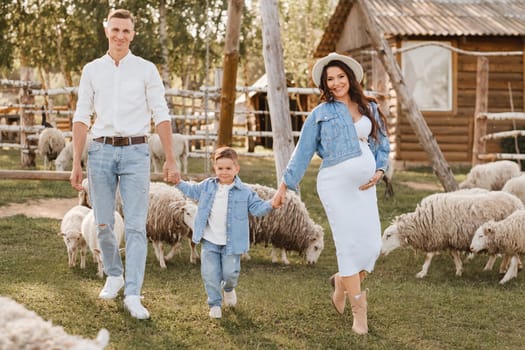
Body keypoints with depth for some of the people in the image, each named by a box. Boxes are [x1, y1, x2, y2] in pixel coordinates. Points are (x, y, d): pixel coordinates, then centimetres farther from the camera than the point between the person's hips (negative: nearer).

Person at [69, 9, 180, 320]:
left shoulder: (146, 70, 2)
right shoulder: (92, 70, 7)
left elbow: (161, 116, 1)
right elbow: (82, 118, 7)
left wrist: (171, 159, -3)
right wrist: (76, 164, 3)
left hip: (135, 152, -2)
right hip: (101, 151, 2)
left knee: (136, 226, -7)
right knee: (103, 224, 7)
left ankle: (133, 295, -6)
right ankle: (114, 275, 32)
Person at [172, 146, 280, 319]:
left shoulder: (244, 192, -6)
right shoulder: (207, 186, 3)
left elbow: (257, 207, -8)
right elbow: (192, 190, 19)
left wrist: (270, 204, -25)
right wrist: (179, 183, 8)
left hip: (231, 242, -2)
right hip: (209, 241, 2)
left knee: (230, 273, 0)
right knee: (210, 274, 0)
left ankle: (229, 288, 37)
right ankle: (214, 303, 15)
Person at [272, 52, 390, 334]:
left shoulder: (370, 109, 14)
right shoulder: (321, 113, 7)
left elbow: (382, 145, 18)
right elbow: (302, 152, 10)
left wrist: (379, 171, 0)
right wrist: (285, 185, 9)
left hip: (365, 185, 3)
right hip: (336, 183, -3)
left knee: (372, 246, -2)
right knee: (349, 245, -6)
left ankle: (342, 281, 29)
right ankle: (359, 311, 5)